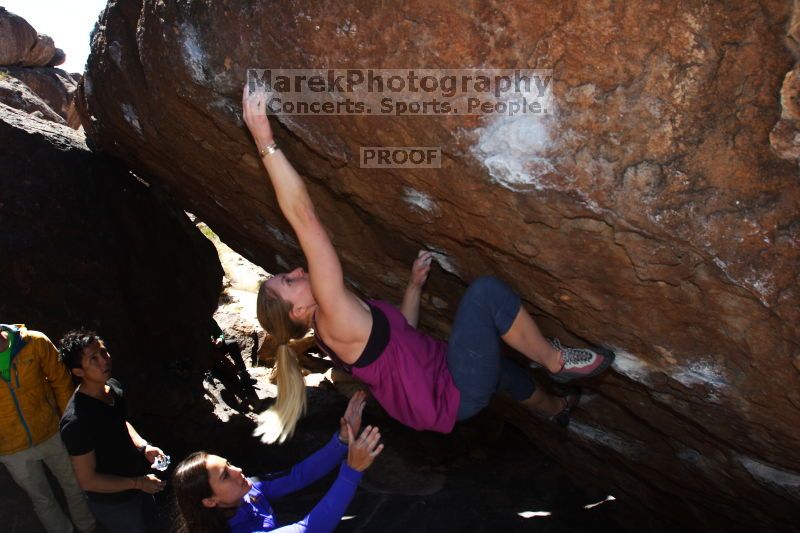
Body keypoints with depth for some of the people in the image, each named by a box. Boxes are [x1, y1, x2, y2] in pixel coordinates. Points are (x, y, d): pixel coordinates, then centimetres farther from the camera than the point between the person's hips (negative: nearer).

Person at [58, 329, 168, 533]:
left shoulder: (113, 386, -10)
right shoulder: (76, 421, -34)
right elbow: (88, 481, -26)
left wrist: (143, 446, -7)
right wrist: (138, 483, -20)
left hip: (137, 484, 7)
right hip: (113, 503, -7)